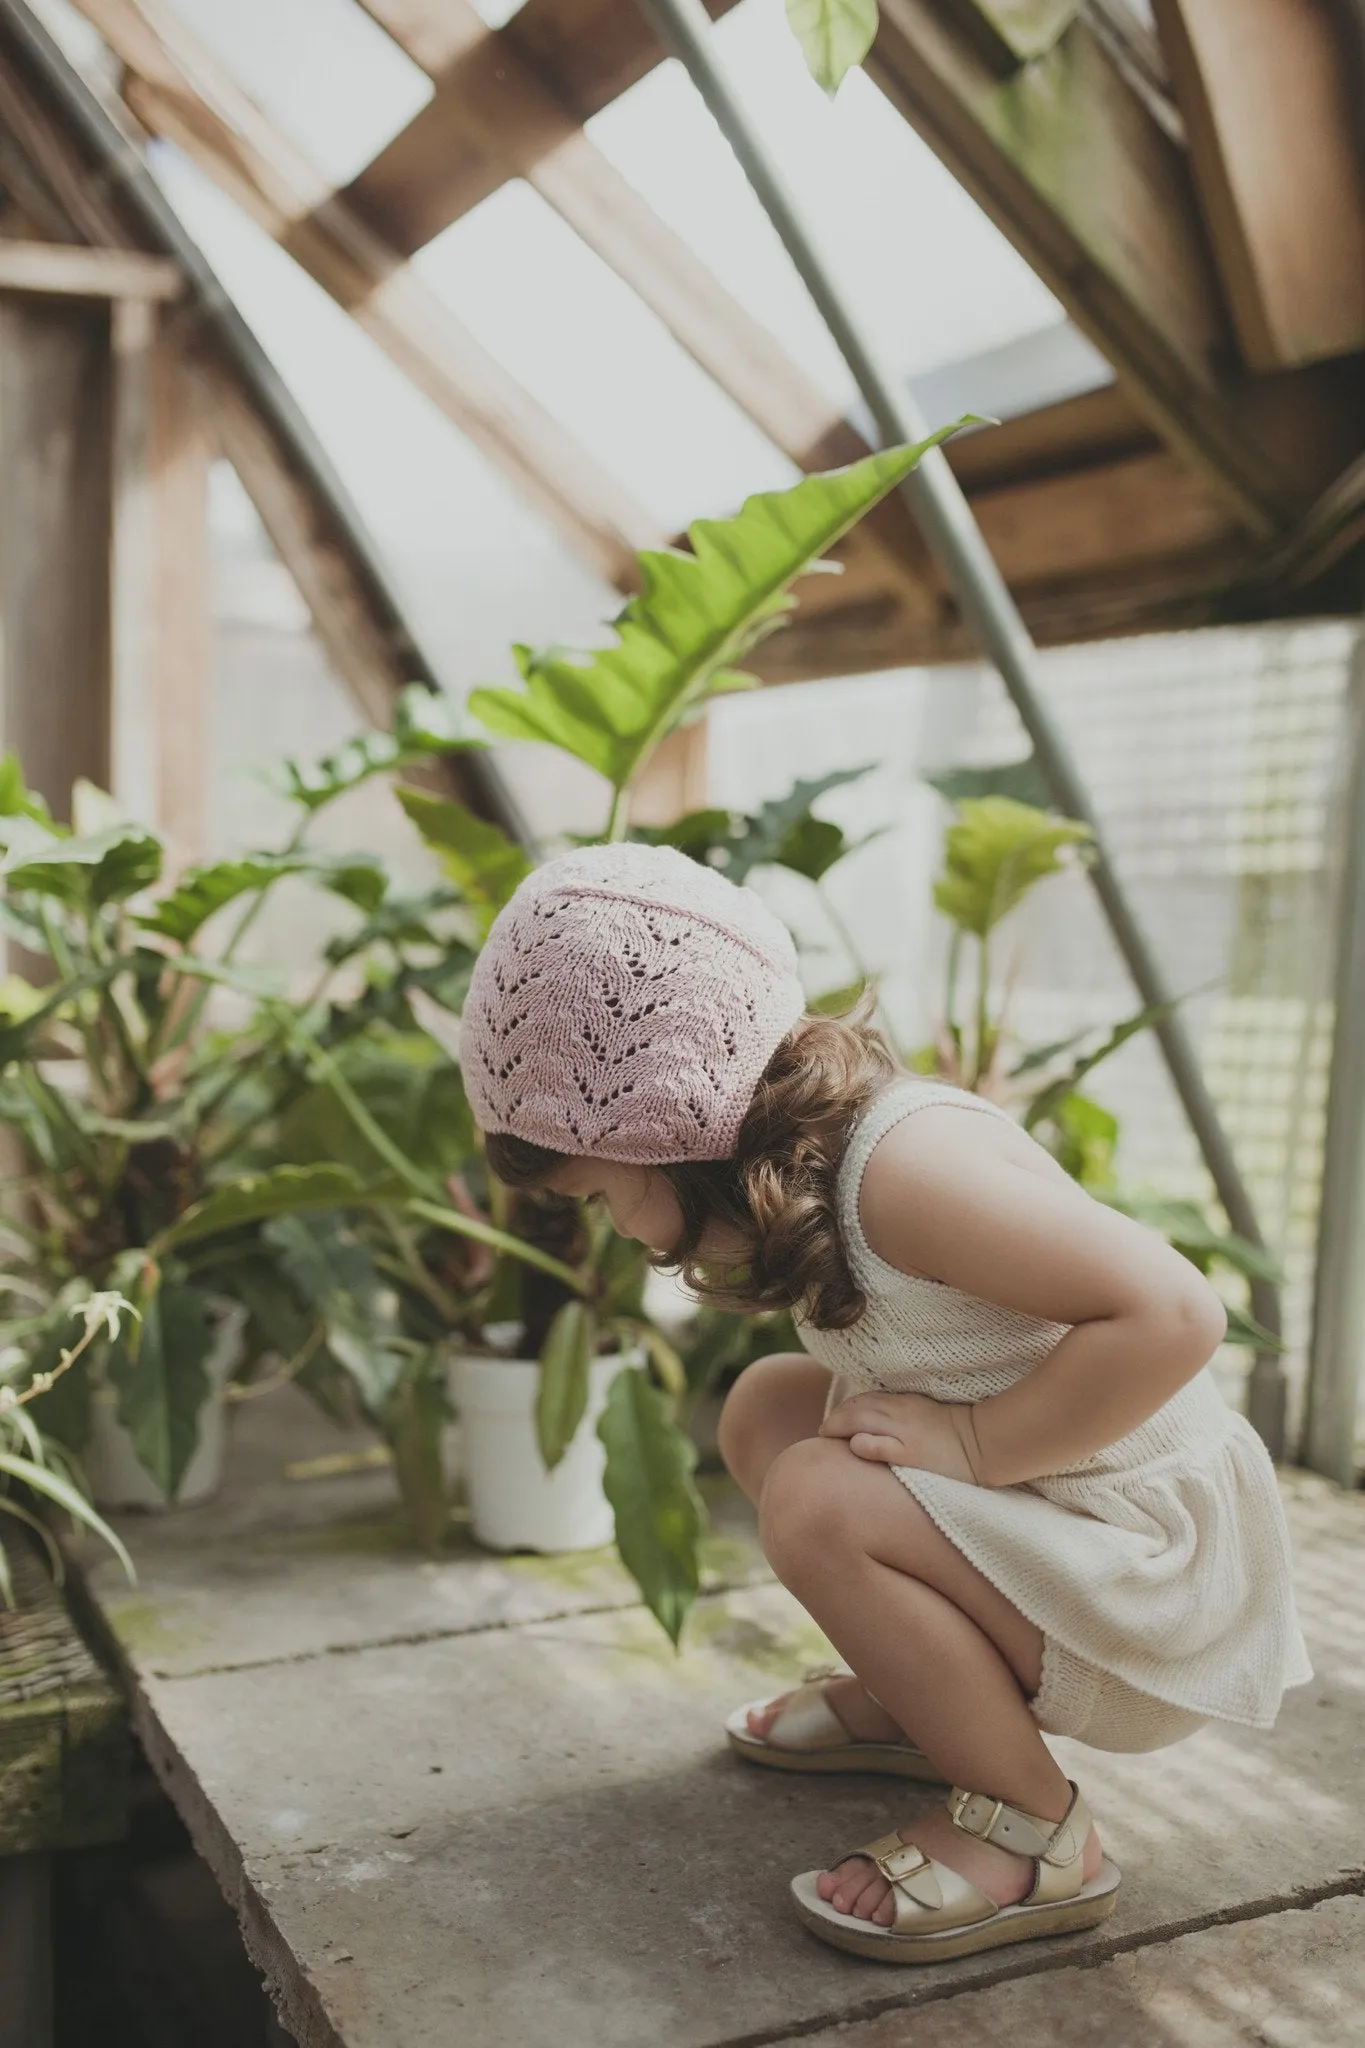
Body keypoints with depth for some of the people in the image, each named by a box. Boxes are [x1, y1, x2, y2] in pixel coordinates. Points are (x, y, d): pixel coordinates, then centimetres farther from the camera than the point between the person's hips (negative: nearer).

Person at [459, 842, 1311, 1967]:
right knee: (767, 1405, 8)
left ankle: (1035, 1832, -8)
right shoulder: (817, 1150, 1)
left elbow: (1175, 1313, -30)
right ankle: (918, 1699, 21)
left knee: (817, 1497, -26)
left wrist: (972, 1441, -25)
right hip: (1043, 1524, 9)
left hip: (1155, 1572, -9)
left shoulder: (907, 1160, -27)